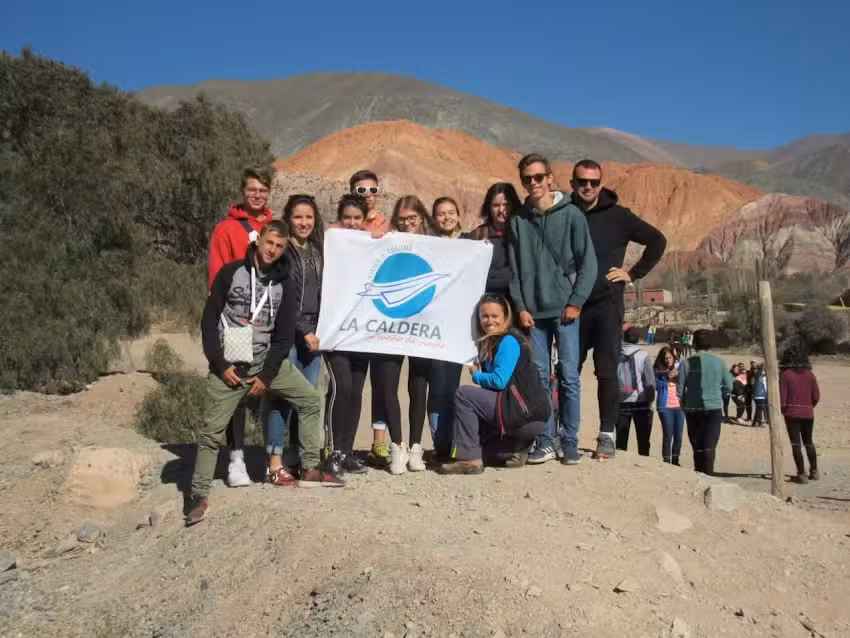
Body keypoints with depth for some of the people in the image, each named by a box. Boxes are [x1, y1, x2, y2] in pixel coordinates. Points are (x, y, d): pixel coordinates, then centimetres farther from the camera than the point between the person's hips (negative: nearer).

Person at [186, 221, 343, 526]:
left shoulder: (284, 283, 2)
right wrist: (219, 365, -12)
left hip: (265, 359, 3)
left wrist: (267, 375, -7)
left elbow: (284, 335, 0)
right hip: (228, 363, -3)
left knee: (310, 398, -1)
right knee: (212, 429, -5)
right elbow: (209, 321, -5)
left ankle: (310, 470, 8)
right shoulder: (231, 272, -5)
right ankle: (199, 496, 6)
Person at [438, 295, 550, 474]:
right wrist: (479, 375, 2)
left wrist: (476, 375, -2)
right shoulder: (490, 343, 18)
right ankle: (518, 445, 13)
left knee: (463, 394, -10)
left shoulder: (509, 341, -9)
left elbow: (499, 381, -18)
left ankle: (468, 458, -10)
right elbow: (491, 386, 20)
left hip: (528, 414, -10)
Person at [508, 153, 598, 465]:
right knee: (539, 377, 4)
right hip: (533, 312, 2)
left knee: (568, 376, 0)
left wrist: (576, 302, -8)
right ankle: (545, 441, 12)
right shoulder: (518, 220, 7)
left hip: (565, 309, -2)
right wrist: (520, 307, 0)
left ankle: (570, 441, 10)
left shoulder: (571, 214, 0)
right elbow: (514, 268, 8)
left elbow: (588, 262, -2)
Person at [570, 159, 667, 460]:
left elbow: (657, 241, 4)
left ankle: (607, 436, 4)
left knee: (606, 372, -4)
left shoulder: (617, 215, 1)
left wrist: (633, 273, -2)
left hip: (606, 305, -2)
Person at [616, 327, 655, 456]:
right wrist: (650, 401, 3)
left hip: (621, 403, 2)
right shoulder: (642, 356, -5)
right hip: (641, 403, -2)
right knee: (643, 441, 6)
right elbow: (650, 381, -7)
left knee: (621, 440, 8)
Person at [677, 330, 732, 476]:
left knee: (697, 446, 12)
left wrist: (684, 404, 14)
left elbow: (680, 389, -5)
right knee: (710, 446, -1)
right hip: (714, 408, 0)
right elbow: (728, 386, 4)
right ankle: (708, 474, -10)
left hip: (693, 410, 0)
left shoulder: (686, 363, -6)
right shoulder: (719, 362, -1)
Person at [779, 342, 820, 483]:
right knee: (808, 442, 20)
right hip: (808, 413, 4)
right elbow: (816, 396, 3)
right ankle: (814, 471, 27)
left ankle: (802, 474, 2)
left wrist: (781, 410, 6)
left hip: (792, 413, -4)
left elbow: (782, 397, -10)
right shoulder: (810, 374, 2)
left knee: (796, 444, 2)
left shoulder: (785, 374, -8)